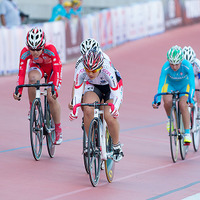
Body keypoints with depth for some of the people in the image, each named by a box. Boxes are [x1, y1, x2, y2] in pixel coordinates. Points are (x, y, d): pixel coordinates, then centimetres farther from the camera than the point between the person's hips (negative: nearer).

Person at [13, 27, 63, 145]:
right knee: (32, 78, -36)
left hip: (52, 67, -2)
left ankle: (58, 129, 3)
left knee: (51, 97, -17)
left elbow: (57, 70, -40)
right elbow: (21, 73, -30)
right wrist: (19, 91, -42)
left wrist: (54, 89, -52)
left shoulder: (50, 50, -38)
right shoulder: (25, 52, -31)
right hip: (37, 66, 2)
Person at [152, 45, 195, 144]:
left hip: (184, 85, 0)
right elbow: (160, 85, -33)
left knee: (183, 105, -24)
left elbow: (192, 85, -34)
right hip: (170, 84, 0)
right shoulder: (166, 67, -33)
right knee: (167, 101, -29)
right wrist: (157, 101, -43)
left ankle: (187, 133, -16)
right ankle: (169, 119, 2)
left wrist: (191, 99, -47)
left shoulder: (187, 66, -34)